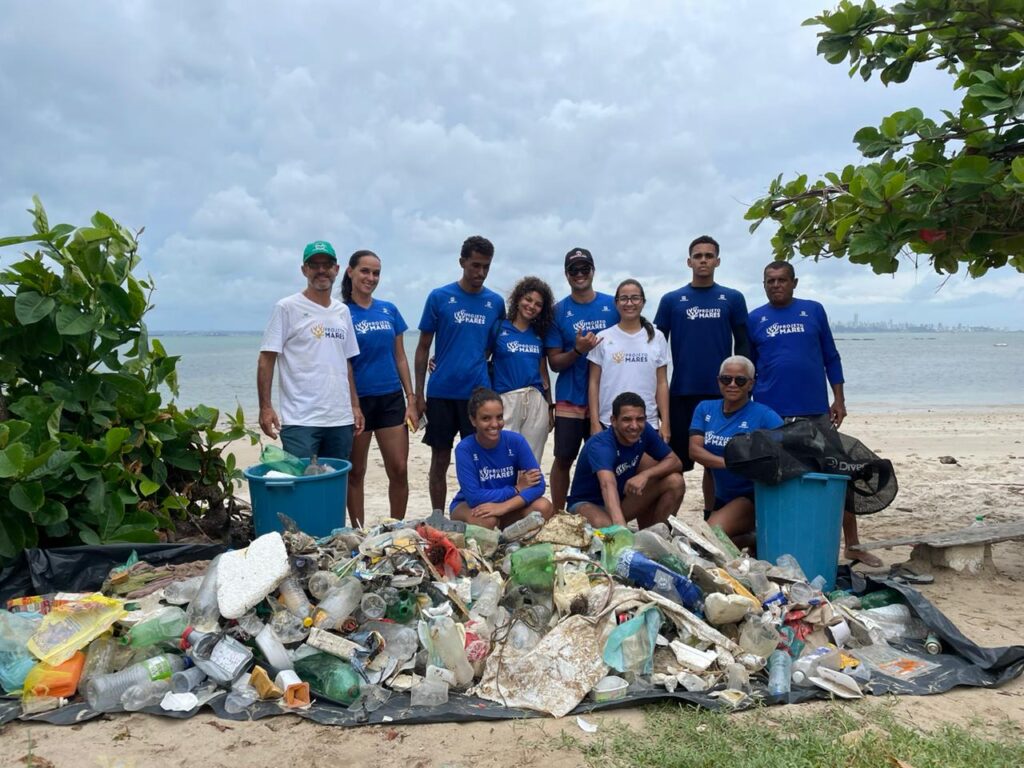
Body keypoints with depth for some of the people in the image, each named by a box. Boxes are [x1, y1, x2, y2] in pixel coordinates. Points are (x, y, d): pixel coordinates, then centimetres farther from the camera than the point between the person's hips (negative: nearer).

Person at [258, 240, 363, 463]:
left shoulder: (343, 311, 14)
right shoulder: (286, 308, -2)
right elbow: (266, 360, -5)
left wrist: (355, 405, 13)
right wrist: (265, 406, -14)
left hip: (341, 419, 6)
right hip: (300, 421, -5)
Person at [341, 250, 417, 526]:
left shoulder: (389, 310, 8)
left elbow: (400, 358, 11)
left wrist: (411, 400, 5)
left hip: (391, 399, 3)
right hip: (357, 400, -3)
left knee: (399, 470, 2)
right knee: (355, 473, 7)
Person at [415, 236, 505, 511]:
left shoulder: (496, 302, 6)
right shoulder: (439, 297, -1)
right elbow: (423, 347, 3)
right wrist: (419, 393, 0)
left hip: (479, 392, 1)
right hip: (441, 392, -1)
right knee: (440, 460, 8)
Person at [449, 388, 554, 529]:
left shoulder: (516, 441, -15)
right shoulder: (464, 449, -22)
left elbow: (538, 484, -21)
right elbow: (474, 497, -28)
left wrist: (503, 506, -34)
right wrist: (517, 489, -21)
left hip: (507, 507, 3)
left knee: (543, 507, -24)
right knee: (486, 518, -37)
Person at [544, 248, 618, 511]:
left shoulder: (612, 305, 4)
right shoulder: (558, 311, 1)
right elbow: (554, 363, 0)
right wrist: (577, 350, -19)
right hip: (570, 399, -1)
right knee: (563, 459, 3)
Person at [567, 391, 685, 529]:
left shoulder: (645, 431, -12)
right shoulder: (600, 445, -32)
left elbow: (675, 462, -8)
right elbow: (608, 485, -50)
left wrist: (646, 474, -28)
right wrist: (620, 525, -67)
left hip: (622, 498, 6)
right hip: (587, 503, -6)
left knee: (674, 481, -14)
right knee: (604, 526, -41)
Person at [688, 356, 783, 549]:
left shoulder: (763, 415, -11)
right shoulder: (705, 409, 1)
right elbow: (694, 450, -11)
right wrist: (728, 462, -29)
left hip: (753, 496, -6)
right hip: (722, 497, 7)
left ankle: (754, 538, 1)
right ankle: (754, 538, 28)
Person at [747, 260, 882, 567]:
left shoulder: (813, 310, 7)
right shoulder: (754, 319, 6)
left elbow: (831, 357, 9)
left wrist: (839, 399, 3)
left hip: (816, 411, 1)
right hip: (771, 414, 0)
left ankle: (853, 545, 15)